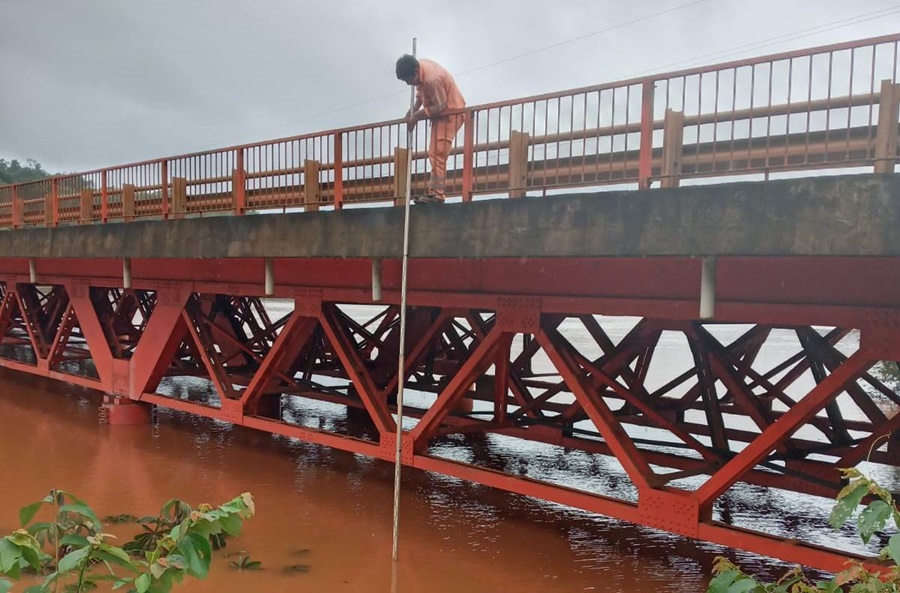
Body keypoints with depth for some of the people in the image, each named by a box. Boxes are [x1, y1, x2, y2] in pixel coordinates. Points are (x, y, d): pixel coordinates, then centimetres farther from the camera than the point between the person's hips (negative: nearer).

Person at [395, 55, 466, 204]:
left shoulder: (432, 79, -30)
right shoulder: (419, 66, -2)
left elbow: (439, 106, -25)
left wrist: (416, 116, -19)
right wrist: (414, 109, 0)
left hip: (450, 113, -10)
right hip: (440, 114, 10)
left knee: (437, 153, -17)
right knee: (434, 153, 11)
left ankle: (436, 194, -18)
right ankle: (435, 190, 15)